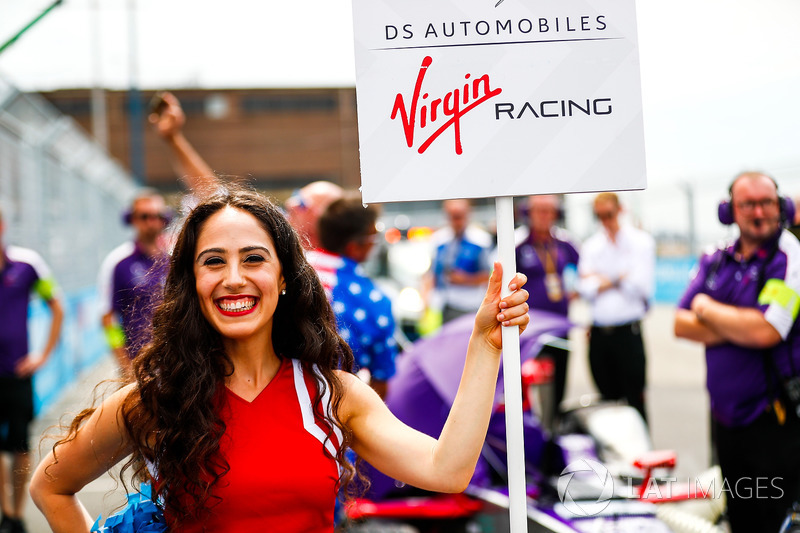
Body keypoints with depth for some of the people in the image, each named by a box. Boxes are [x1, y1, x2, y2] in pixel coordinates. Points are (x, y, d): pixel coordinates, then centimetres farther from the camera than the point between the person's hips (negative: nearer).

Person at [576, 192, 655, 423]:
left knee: (635, 400, -3)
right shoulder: (590, 245, 13)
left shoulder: (641, 241, 3)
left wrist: (602, 279, -2)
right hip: (599, 333, 4)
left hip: (628, 333, -3)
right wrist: (619, 279, -7)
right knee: (608, 398, 9)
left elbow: (643, 286, -9)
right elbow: (585, 287, 2)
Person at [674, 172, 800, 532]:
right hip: (726, 418, 7)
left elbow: (765, 331, -24)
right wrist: (740, 327, -14)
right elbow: (681, 325, 1)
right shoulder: (715, 262, 9)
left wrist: (708, 309, -8)